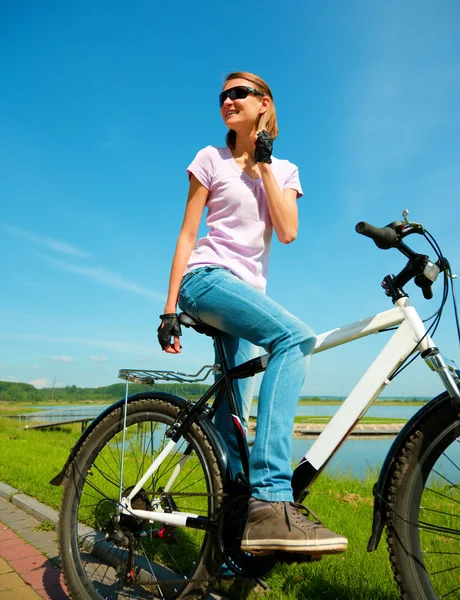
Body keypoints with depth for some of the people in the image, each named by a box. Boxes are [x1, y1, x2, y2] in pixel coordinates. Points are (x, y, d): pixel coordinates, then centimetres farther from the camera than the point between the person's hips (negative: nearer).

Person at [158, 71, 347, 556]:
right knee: (296, 337, -33)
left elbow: (287, 231, -1)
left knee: (233, 415, 4)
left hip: (249, 291, 5)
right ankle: (269, 501, -36)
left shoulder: (284, 171, 18)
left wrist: (263, 165, 0)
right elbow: (187, 235, 2)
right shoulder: (212, 159, 9)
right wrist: (169, 309, -4)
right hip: (207, 279, -4)